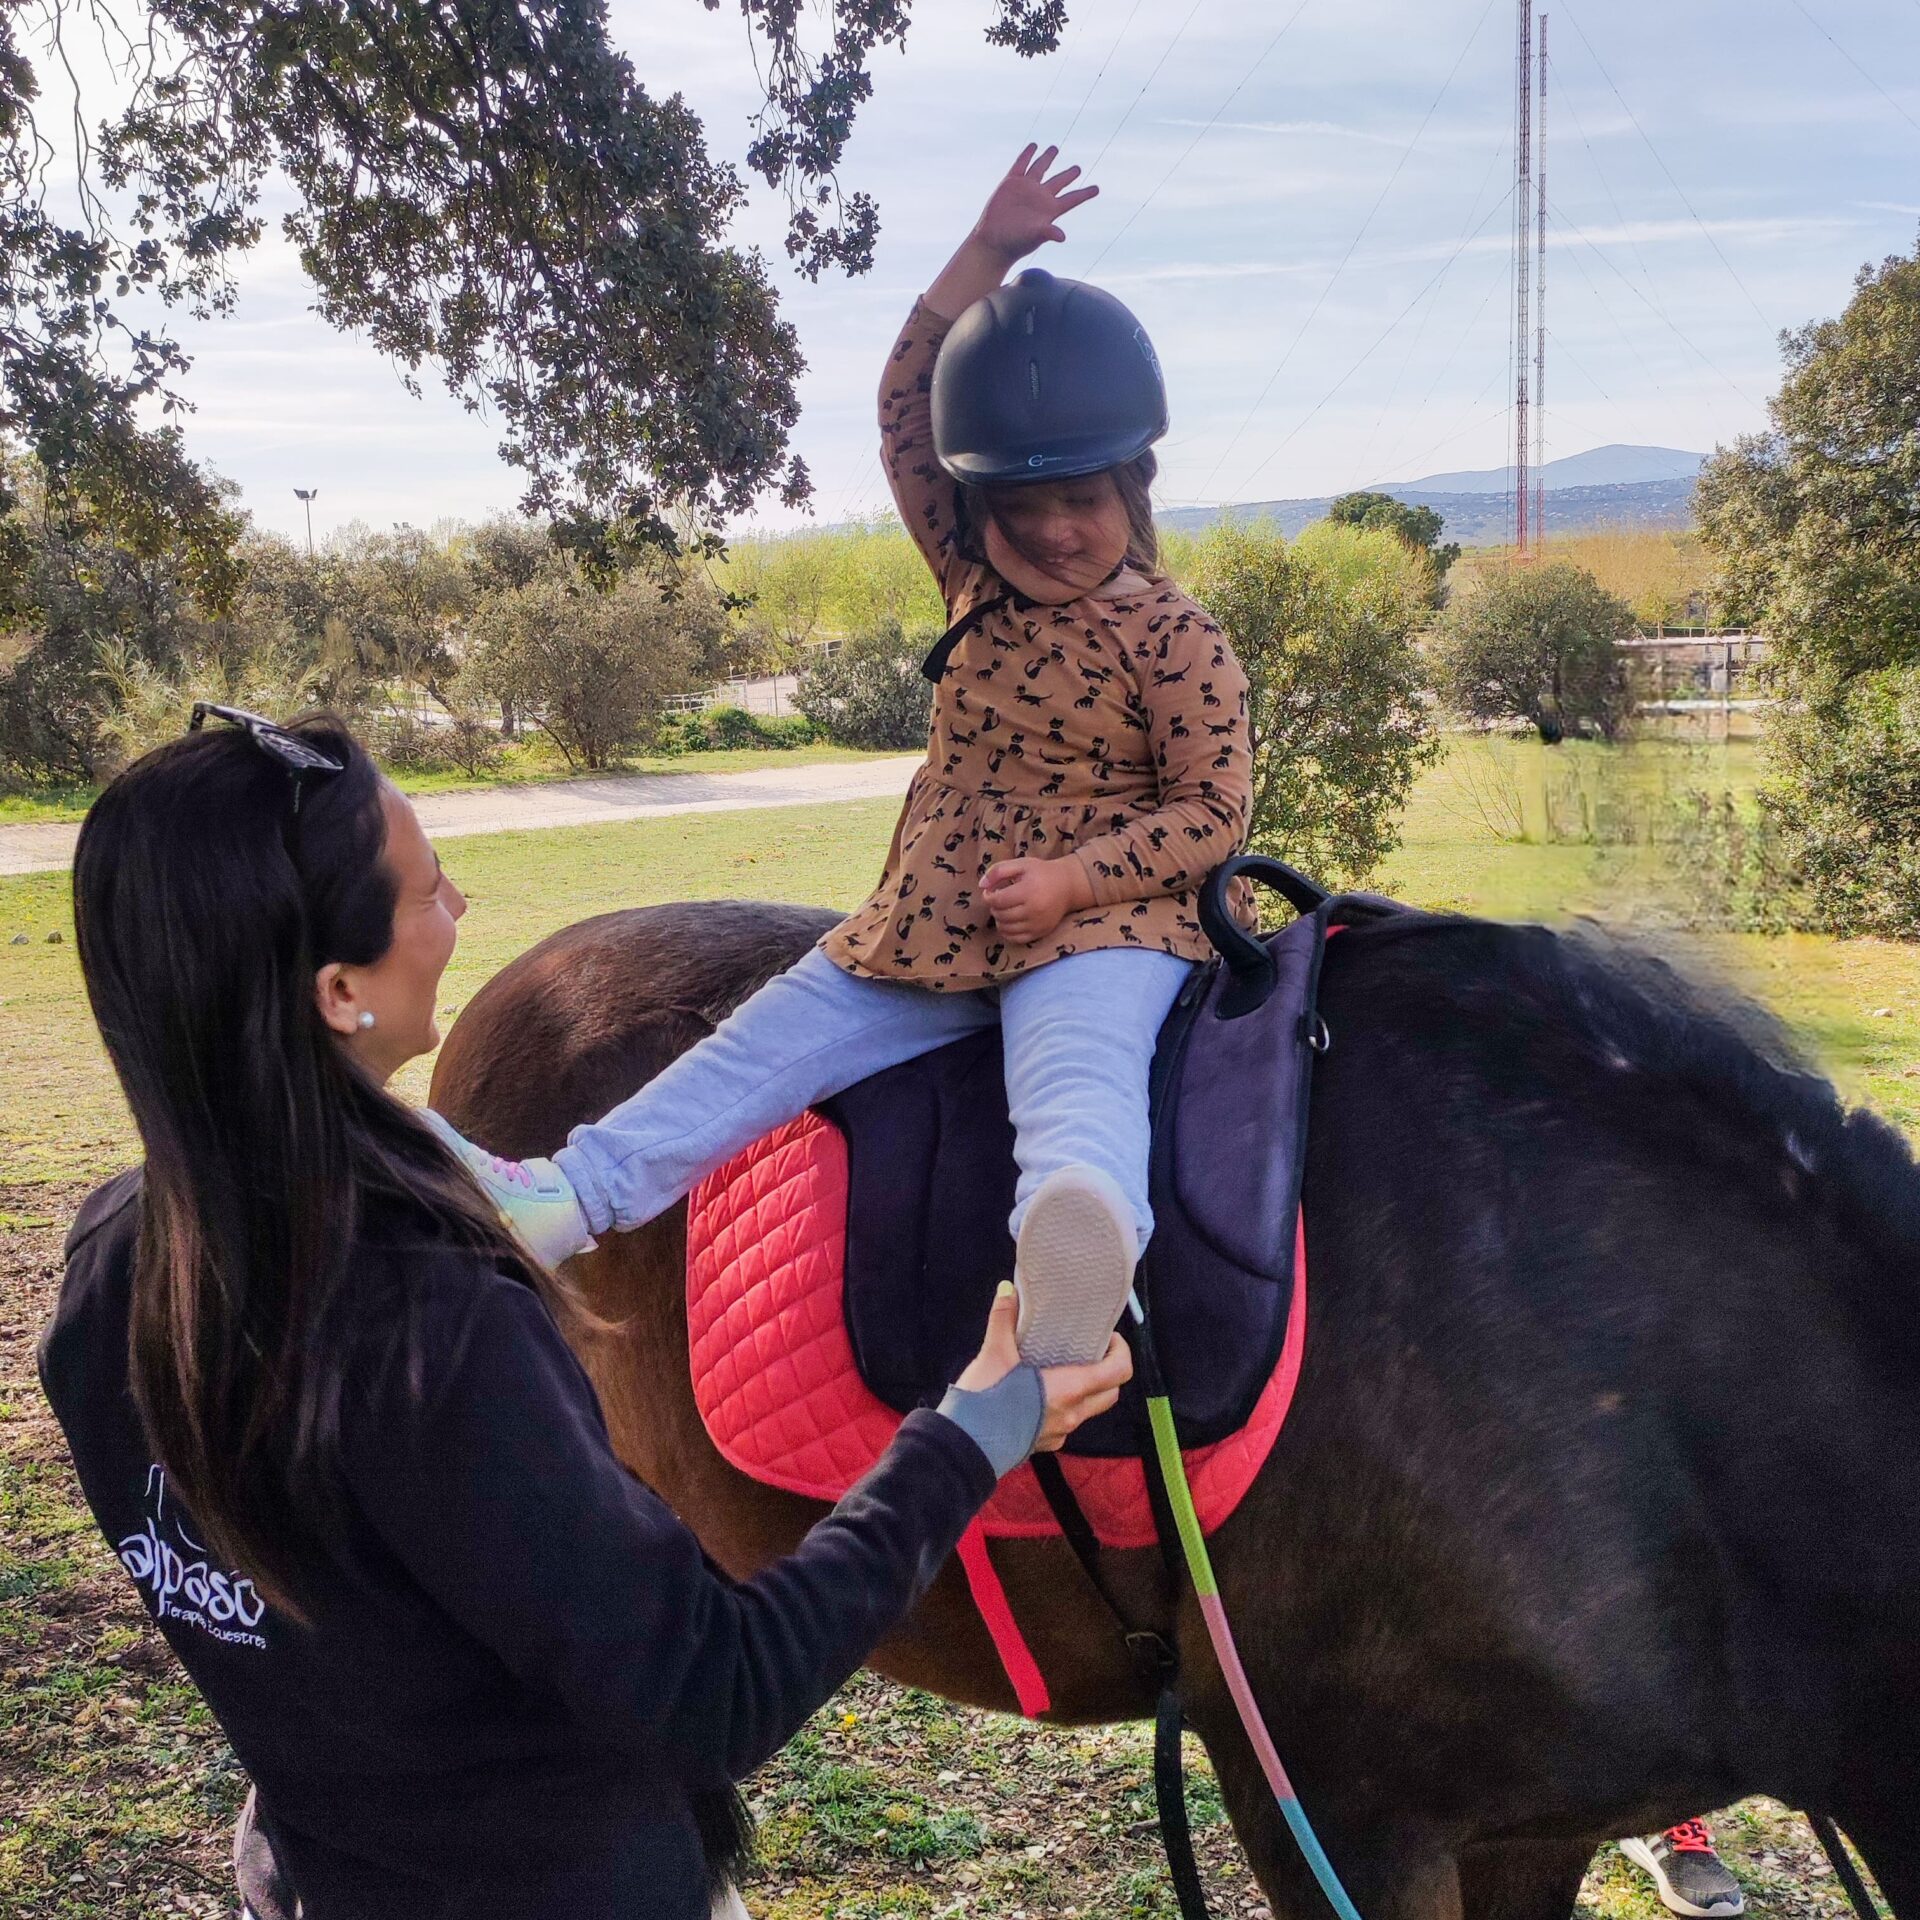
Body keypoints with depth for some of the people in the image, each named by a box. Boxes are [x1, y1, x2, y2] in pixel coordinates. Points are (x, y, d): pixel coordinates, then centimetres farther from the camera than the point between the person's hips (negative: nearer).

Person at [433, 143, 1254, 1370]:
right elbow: (907, 414, 9)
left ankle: (1078, 1277, -68)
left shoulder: (1178, 640, -6)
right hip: (929, 922, 7)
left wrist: (1073, 877, -20)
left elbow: (1214, 811, -7)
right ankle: (566, 1198, 0)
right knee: (768, 1040, 0)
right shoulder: (979, 584, 9)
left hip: (1100, 920, -7)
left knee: (1077, 1082, -37)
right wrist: (987, 257, 2)